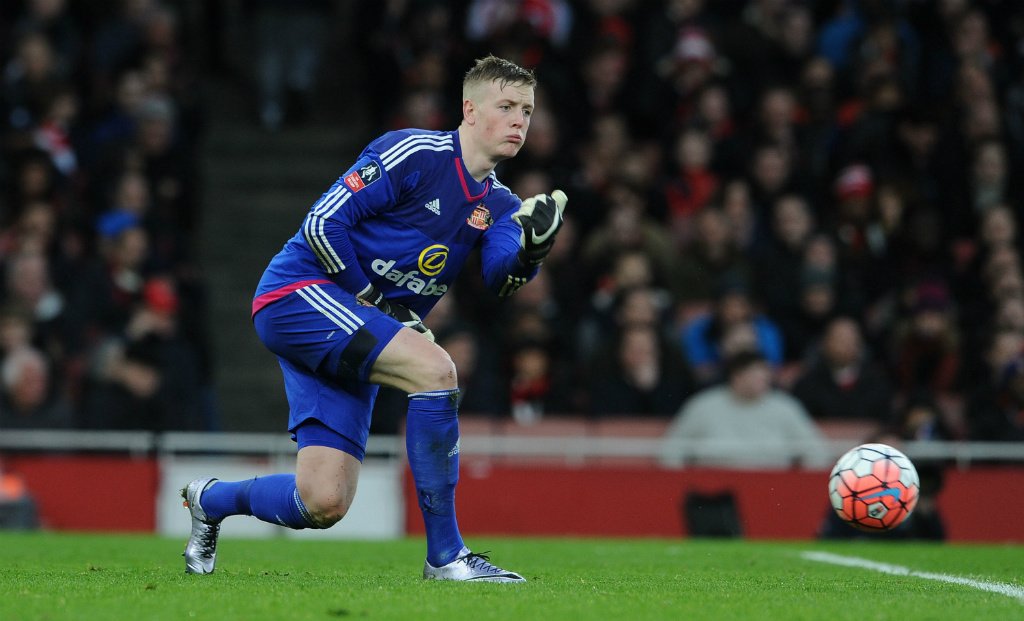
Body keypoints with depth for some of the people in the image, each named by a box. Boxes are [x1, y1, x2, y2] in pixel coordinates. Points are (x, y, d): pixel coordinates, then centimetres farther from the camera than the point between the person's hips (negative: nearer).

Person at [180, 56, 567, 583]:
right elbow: (323, 224, -15)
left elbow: (500, 277, -9)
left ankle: (210, 500, 29)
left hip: (353, 340, 8)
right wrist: (377, 303, -13)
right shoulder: (414, 153, -12)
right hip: (299, 295, -8)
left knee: (323, 505, -4)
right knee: (434, 368, -30)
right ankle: (445, 556, -23)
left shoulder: (498, 204, 11)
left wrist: (532, 248, -30)